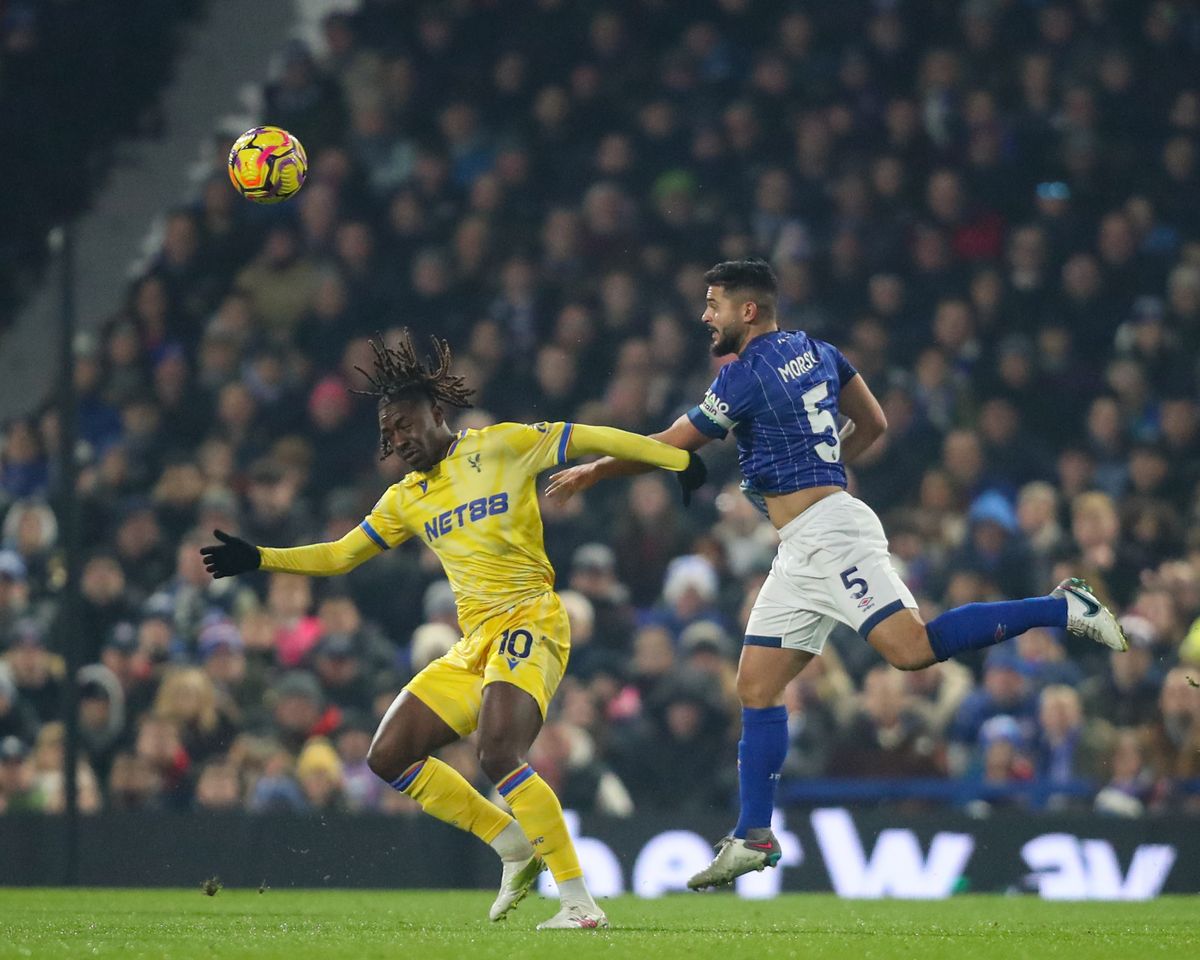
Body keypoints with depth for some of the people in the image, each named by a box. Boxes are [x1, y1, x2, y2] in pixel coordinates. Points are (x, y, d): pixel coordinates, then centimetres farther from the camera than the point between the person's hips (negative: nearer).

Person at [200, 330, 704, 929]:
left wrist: (680, 460, -3)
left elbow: (592, 439, 0)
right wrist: (258, 559, 14)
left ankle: (579, 901, -25)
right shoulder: (405, 501, 16)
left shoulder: (500, 447, -1)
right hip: (473, 647, 8)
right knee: (388, 757, 3)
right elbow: (340, 556, 23)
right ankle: (514, 845, 10)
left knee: (498, 755, -28)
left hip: (529, 625, -8)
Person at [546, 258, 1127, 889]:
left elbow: (669, 447, -6)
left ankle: (1062, 610, -12)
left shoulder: (747, 375, -11)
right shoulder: (815, 351, 15)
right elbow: (873, 425, 22)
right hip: (803, 552, 10)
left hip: (829, 535, -10)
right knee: (757, 687, 7)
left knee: (912, 649, -21)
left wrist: (591, 472, 6)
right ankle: (754, 837, 7)